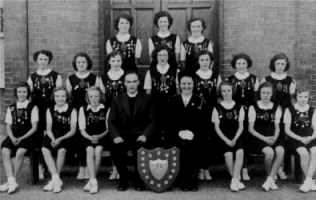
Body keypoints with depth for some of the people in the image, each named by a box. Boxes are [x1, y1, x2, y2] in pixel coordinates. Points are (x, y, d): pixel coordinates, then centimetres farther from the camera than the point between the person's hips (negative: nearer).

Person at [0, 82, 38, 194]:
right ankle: (12, 182, -30)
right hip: (14, 136, 3)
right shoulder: (11, 108, 16)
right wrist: (12, 138, -9)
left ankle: (10, 182, -19)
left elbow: (34, 128, -1)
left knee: (20, 152, -31)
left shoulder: (32, 107, 5)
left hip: (27, 136, -3)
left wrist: (21, 138, -13)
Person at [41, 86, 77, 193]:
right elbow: (49, 129, 6)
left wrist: (60, 139, -17)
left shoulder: (72, 110, 3)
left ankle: (54, 180, -17)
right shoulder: (50, 110, 13)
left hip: (66, 137, -3)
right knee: (45, 149, -29)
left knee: (62, 150, -33)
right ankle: (56, 179, -28)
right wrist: (53, 139, -15)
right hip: (53, 137, 3)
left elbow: (72, 131, -2)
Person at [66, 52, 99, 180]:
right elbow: (67, 97, 11)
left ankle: (88, 167, 5)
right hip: (76, 112, 2)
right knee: (77, 139, -1)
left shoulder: (94, 78, 4)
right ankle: (81, 167, 10)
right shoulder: (70, 79, 9)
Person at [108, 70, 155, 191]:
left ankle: (139, 179, -6)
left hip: (140, 135, -1)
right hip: (123, 135, 1)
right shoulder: (117, 99, 12)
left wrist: (145, 135, -16)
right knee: (115, 149, -30)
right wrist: (116, 136, -15)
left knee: (139, 148, -33)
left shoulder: (147, 99, 8)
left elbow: (151, 121, 3)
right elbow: (111, 121, 4)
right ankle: (123, 178, -4)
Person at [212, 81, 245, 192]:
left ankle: (234, 181, -24)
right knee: (228, 154, -28)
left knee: (240, 152, -29)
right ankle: (236, 180, -12)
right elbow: (217, 128, 2)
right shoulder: (217, 108, 7)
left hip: (236, 137, 1)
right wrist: (226, 140, -11)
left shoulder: (239, 107, 11)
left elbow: (241, 126, 7)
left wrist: (235, 139, -10)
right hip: (224, 138, -1)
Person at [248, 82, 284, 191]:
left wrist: (274, 137, -11)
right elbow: (251, 129, 0)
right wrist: (264, 138, -14)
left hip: (273, 137, 3)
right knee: (269, 152, -32)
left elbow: (277, 127, 11)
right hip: (259, 137, -3)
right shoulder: (253, 107, 4)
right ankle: (271, 179, -8)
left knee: (280, 151, -30)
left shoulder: (277, 108, 14)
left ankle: (269, 179, -20)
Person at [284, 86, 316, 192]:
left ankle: (307, 181, -25)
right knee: (304, 153, -31)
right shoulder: (290, 110, 2)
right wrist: (300, 138, -13)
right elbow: (287, 130, -1)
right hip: (295, 138, -2)